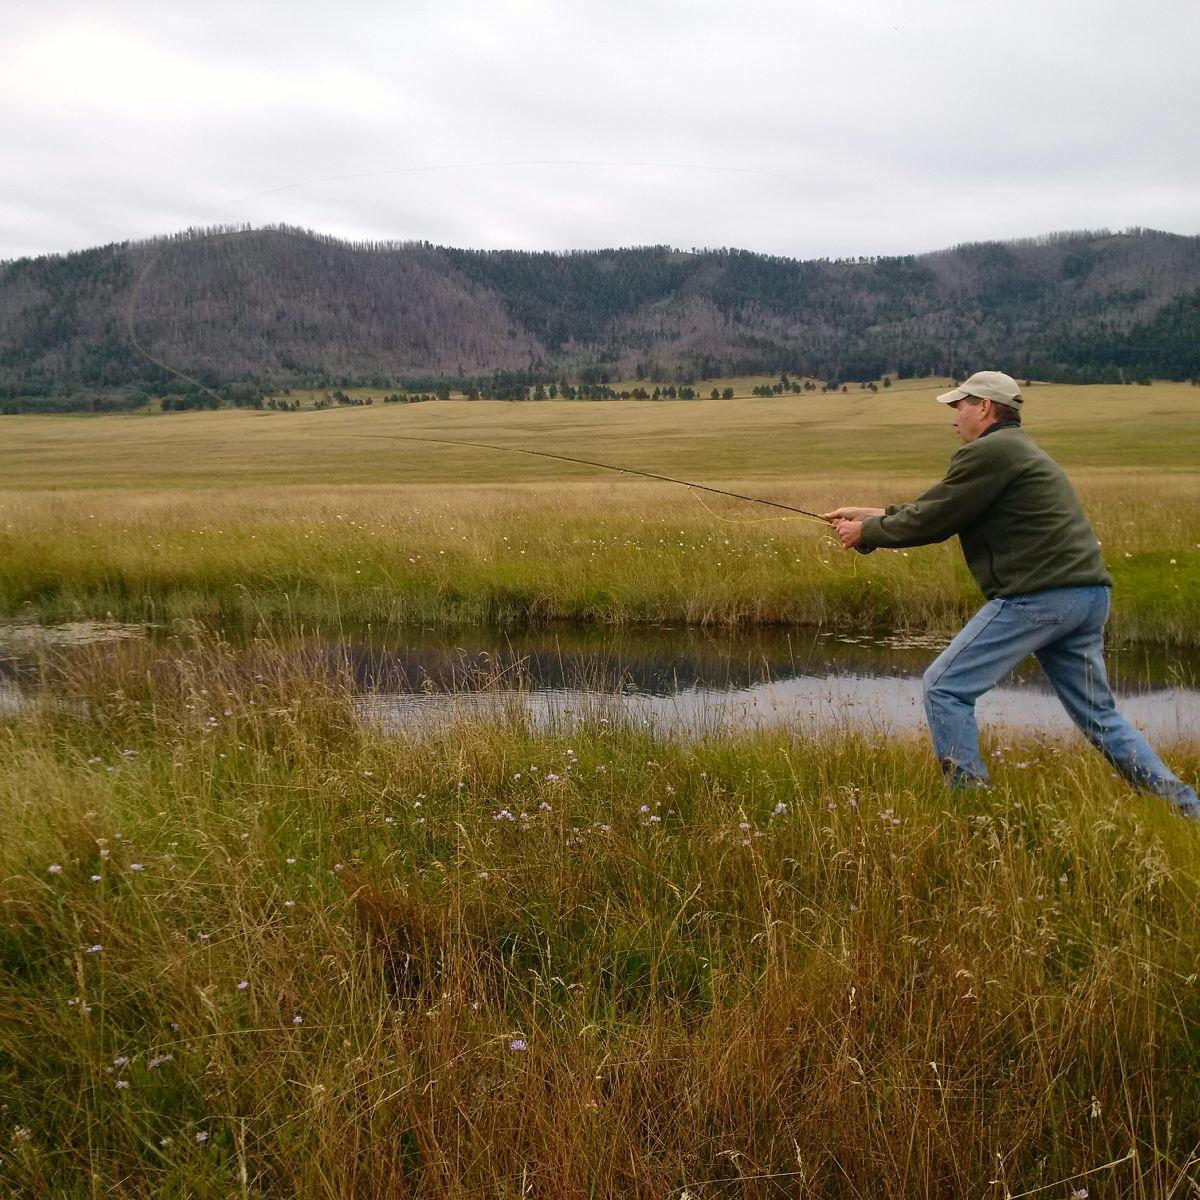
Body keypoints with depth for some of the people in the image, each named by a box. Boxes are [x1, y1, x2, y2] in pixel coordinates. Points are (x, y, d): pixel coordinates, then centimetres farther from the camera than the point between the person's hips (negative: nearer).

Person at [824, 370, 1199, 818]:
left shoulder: (987, 452, -7)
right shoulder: (1021, 449, 25)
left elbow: (934, 522, -5)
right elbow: (939, 507, 27)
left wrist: (867, 533, 9)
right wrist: (874, 514, 25)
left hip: (1038, 595, -10)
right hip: (1088, 594, 10)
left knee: (945, 687, -3)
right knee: (1099, 715, 17)